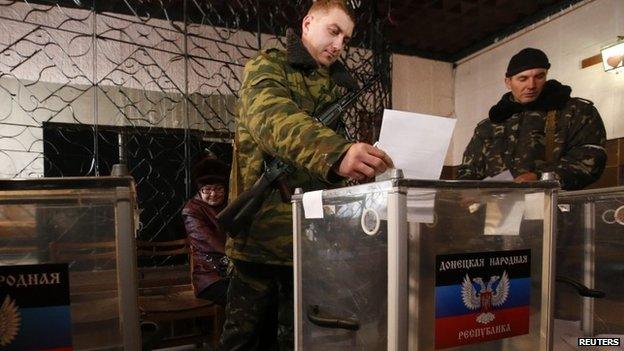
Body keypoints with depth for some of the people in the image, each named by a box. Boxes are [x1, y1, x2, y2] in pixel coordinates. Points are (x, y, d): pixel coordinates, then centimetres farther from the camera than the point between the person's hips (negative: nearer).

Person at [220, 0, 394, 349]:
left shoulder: (339, 86, 18)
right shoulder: (267, 67, -2)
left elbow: (346, 145, 17)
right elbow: (273, 119, -25)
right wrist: (336, 152, -43)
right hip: (263, 233, -5)